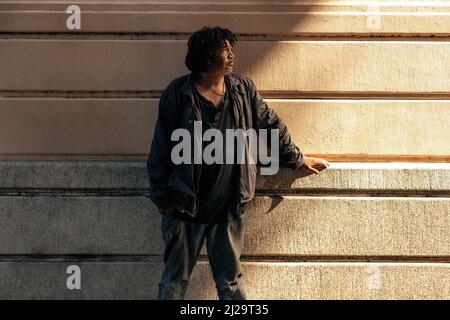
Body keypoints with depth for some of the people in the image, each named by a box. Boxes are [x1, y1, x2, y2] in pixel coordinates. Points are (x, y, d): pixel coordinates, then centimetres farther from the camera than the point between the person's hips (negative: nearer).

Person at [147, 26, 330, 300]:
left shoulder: (244, 88, 4)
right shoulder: (178, 93, -6)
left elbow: (271, 125, 16)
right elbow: (161, 149, -4)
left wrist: (297, 159, 21)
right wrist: (163, 199, -5)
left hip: (229, 208, 3)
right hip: (184, 206, -3)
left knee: (231, 282, 12)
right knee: (175, 282, 7)